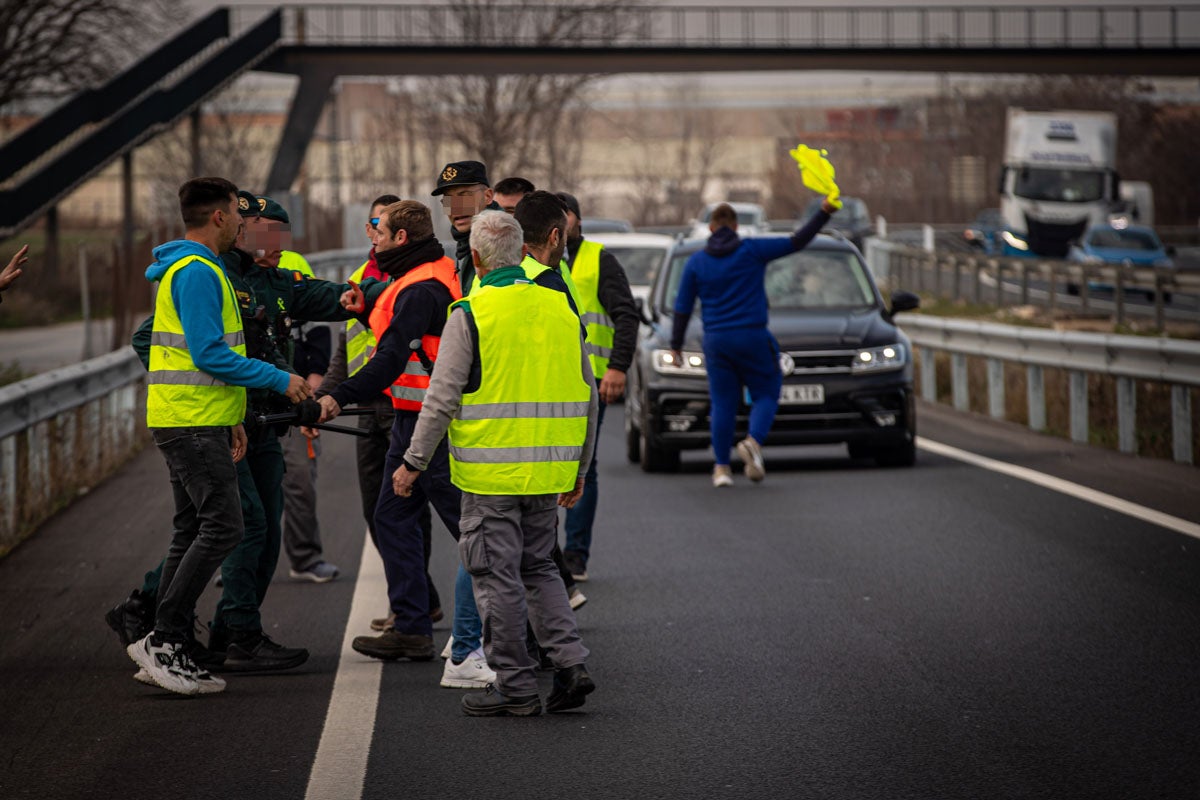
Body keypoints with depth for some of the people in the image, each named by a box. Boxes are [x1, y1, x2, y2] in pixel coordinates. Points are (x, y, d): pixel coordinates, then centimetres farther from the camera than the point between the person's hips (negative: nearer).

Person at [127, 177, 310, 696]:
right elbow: (209, 354, -21)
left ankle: (168, 652, 11)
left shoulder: (188, 269, 19)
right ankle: (163, 639, -13)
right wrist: (279, 380, -14)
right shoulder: (197, 272, -14)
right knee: (222, 526, -13)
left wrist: (230, 417, 20)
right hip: (192, 423, -11)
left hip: (194, 422, 11)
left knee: (193, 531, 10)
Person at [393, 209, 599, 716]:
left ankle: (516, 687, 5)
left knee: (498, 578, 2)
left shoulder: (470, 315, -9)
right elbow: (587, 395, 13)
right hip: (548, 474, 6)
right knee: (537, 568, 19)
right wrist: (579, 467, 21)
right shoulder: (561, 310, 8)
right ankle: (570, 664, 7)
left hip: (490, 472, -6)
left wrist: (414, 463, -1)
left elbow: (442, 398, -10)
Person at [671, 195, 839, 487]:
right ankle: (754, 442, -19)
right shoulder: (752, 250, -1)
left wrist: (676, 344, 14)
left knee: (723, 404, 7)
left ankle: (721, 467, 2)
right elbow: (797, 242, -3)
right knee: (765, 395, 8)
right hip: (753, 337, -2)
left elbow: (682, 307, 6)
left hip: (716, 342, 2)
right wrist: (824, 212, 0)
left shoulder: (696, 262, 5)